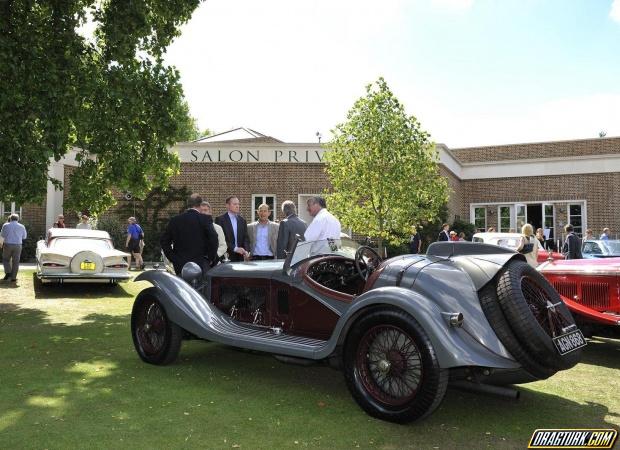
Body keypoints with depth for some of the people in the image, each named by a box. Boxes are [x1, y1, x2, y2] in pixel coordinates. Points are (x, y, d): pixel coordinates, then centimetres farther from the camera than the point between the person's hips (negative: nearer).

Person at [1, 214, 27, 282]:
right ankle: (13, 277, 6)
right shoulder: (22, 227, 1)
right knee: (15, 262, 5)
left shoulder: (5, 225, -2)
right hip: (17, 246, 1)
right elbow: (24, 237, 11)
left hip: (7, 245, 0)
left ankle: (8, 272, -1)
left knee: (5, 259, 18)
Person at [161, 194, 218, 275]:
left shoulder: (175, 220, 5)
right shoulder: (205, 219, -7)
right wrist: (210, 258, -2)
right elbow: (214, 239, -15)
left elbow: (164, 241, 6)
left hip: (179, 265, 3)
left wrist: (172, 258, 9)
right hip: (201, 265, -3)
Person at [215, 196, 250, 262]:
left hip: (240, 257, 4)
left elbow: (246, 238, 10)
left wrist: (246, 251, -8)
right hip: (226, 256, -4)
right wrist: (235, 248, -16)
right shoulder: (220, 219, -2)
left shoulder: (242, 220, 13)